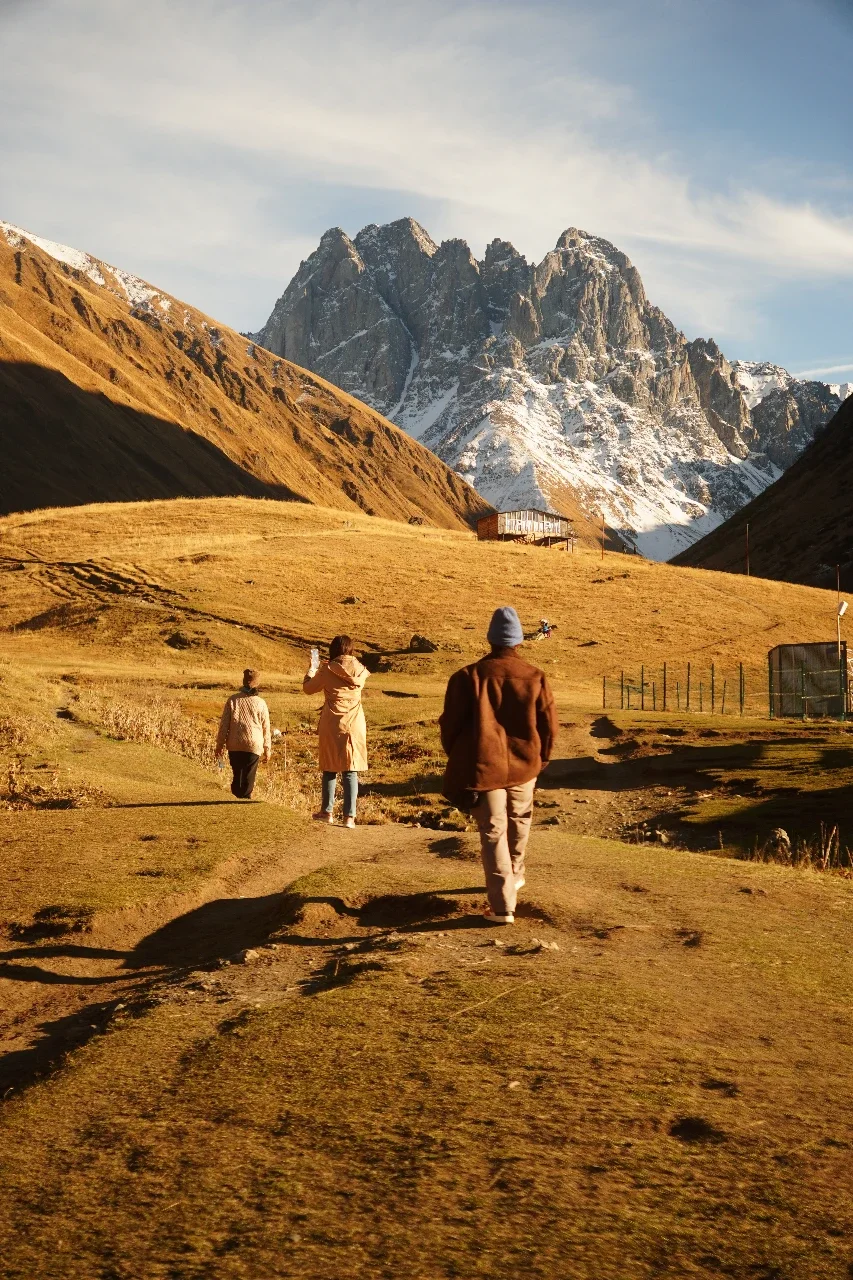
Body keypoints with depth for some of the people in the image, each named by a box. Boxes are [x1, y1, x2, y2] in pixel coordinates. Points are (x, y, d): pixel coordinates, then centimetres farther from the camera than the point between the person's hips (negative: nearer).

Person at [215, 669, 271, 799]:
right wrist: (267, 749, 11)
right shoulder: (260, 703, -3)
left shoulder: (233, 700, -2)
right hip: (254, 746, -2)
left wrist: (220, 744, 9)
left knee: (237, 776, 15)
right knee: (248, 779, 3)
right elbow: (266, 728, 2)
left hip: (234, 746, 2)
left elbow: (224, 724, 0)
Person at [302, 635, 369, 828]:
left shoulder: (327, 671, -7)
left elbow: (308, 688, 5)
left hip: (332, 725, -2)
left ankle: (327, 811, 18)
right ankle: (349, 816, -3)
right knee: (351, 771, 2)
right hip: (355, 725, 2)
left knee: (330, 768, 11)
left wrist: (312, 669, 24)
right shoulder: (360, 671, 2)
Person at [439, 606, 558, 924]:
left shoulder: (468, 677, -8)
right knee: (519, 823, 25)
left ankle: (502, 906, -2)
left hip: (485, 767, -2)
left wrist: (457, 760, 11)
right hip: (524, 766, 2)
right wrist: (540, 759, 17)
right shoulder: (534, 677, -4)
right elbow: (549, 724, 1)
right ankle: (514, 877, 44)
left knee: (493, 834, 1)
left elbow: (450, 723, -5)